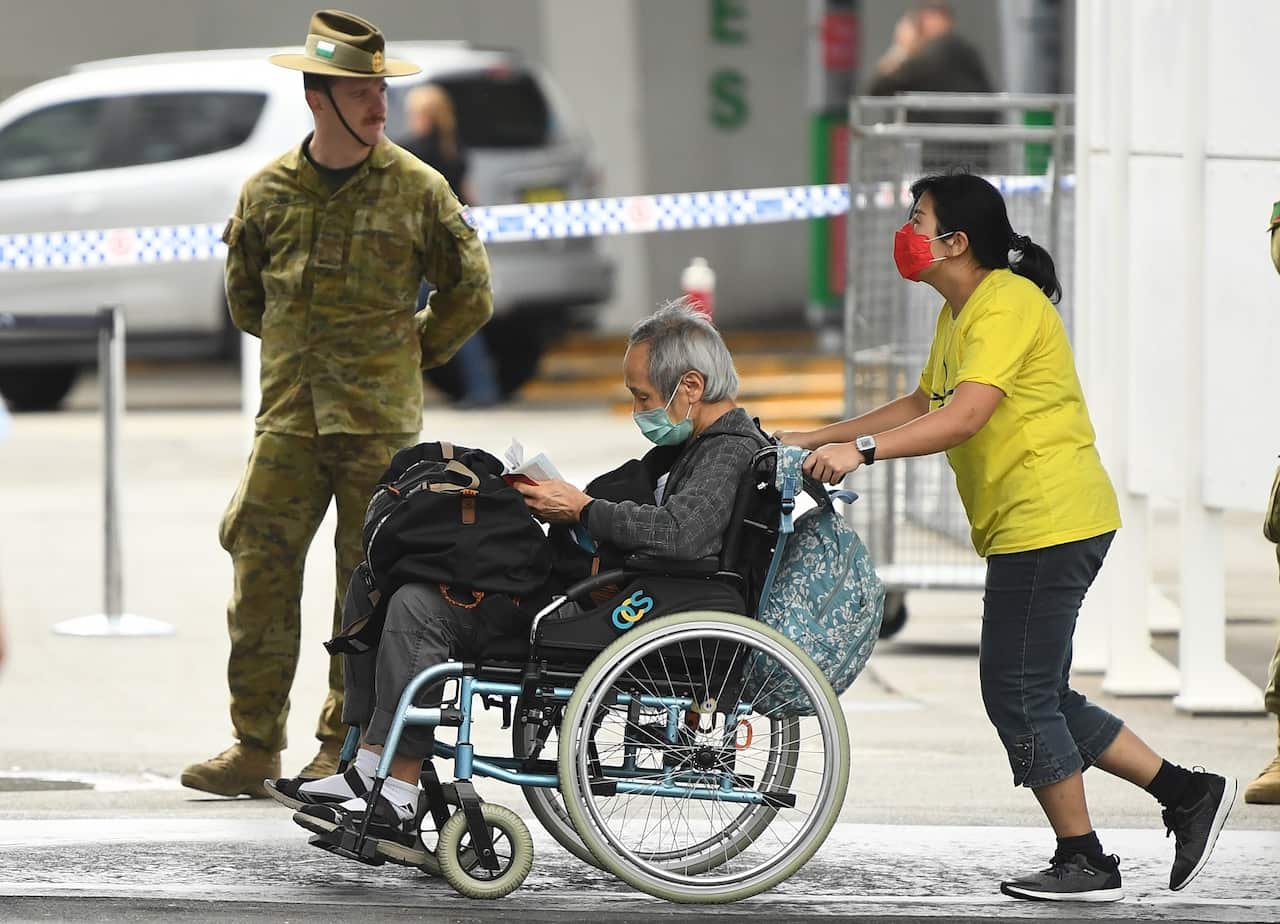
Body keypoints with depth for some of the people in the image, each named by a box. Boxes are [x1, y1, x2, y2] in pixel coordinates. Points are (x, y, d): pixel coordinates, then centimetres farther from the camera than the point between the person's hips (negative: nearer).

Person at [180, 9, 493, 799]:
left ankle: (347, 745, 8)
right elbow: (244, 290, 23)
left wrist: (411, 354, 9)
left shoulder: (417, 188, 0)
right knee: (262, 571, -3)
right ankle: (255, 746, 3)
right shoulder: (270, 191, 6)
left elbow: (470, 293, 9)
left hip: (380, 422, -2)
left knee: (370, 582, 0)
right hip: (289, 417, 2)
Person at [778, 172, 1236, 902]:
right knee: (1040, 698, 13)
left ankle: (1085, 863, 2)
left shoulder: (1007, 306, -16)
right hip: (1026, 523, 11)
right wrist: (816, 439, 22)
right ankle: (1189, 794, 15)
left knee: (1018, 693, -6)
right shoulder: (962, 314, 17)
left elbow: (964, 417, -28)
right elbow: (923, 405, 28)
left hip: (1049, 519, -11)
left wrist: (864, 450, -34)